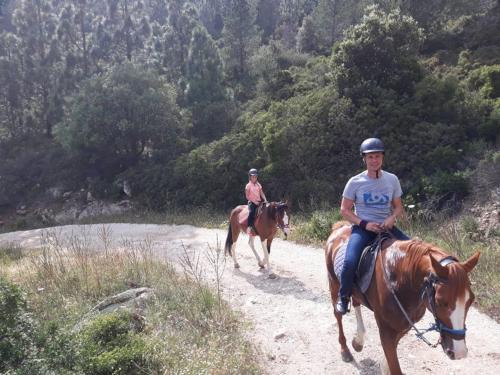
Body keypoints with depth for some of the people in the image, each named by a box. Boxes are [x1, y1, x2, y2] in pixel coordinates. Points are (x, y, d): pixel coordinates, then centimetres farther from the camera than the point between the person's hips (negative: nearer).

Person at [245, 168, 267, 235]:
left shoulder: (258, 185, 12)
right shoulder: (248, 186, -2)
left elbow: (262, 194, 8)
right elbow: (247, 196, -5)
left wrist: (265, 200, -10)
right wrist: (254, 202, -14)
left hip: (259, 202, 5)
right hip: (252, 202, -5)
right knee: (251, 212, -29)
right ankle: (250, 226, -26)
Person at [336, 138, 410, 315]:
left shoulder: (392, 179, 5)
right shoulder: (355, 182, -4)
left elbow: (398, 207, 13)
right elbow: (344, 209, -1)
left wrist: (392, 218, -10)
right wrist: (364, 224, -14)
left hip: (386, 226, 4)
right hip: (362, 227, -3)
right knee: (350, 262, -27)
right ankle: (343, 297, 1)